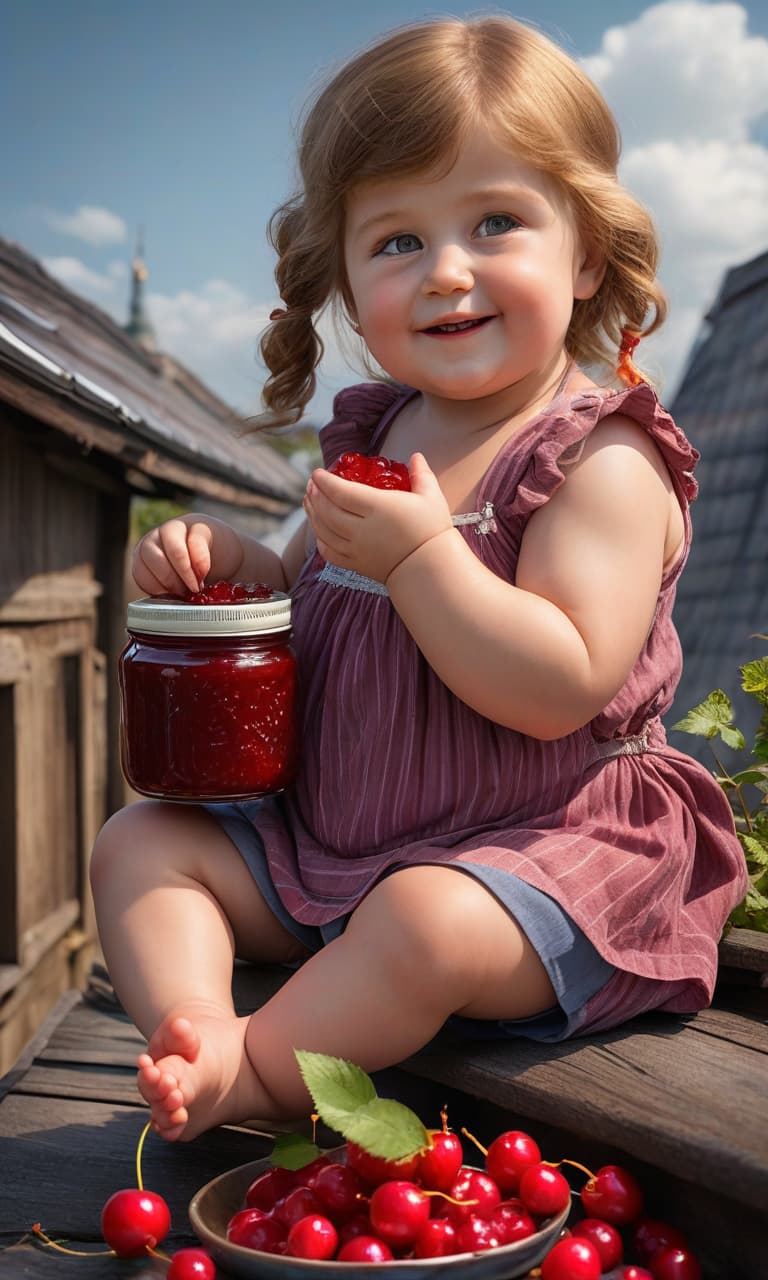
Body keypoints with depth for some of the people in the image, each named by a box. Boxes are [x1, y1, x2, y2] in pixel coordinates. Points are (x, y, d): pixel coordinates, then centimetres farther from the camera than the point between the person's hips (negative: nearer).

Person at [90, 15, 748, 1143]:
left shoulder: (601, 459, -15)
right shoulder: (373, 434, 8)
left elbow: (561, 689, -25)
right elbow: (321, 607, 20)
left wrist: (419, 552, -28)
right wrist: (228, 560, -1)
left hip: (540, 846, -7)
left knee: (421, 924, -36)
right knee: (140, 841, 3)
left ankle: (249, 1082, -14)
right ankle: (192, 1032, -22)